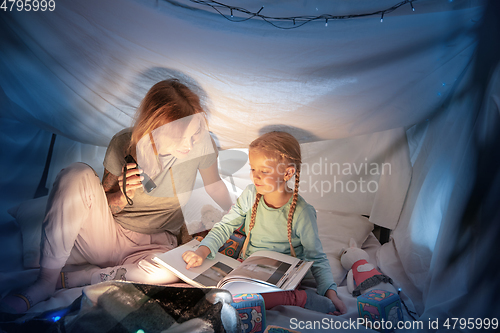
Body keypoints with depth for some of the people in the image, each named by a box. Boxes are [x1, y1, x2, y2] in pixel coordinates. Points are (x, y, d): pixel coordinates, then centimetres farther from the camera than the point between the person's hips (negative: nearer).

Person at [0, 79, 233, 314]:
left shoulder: (201, 143, -16)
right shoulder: (124, 144, -15)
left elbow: (214, 185, 4)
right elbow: (102, 204, -1)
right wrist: (122, 197, -24)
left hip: (155, 246, 0)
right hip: (108, 235, 0)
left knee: (170, 271, -36)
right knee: (78, 175, -25)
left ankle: (66, 279, -17)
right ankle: (47, 279, -18)